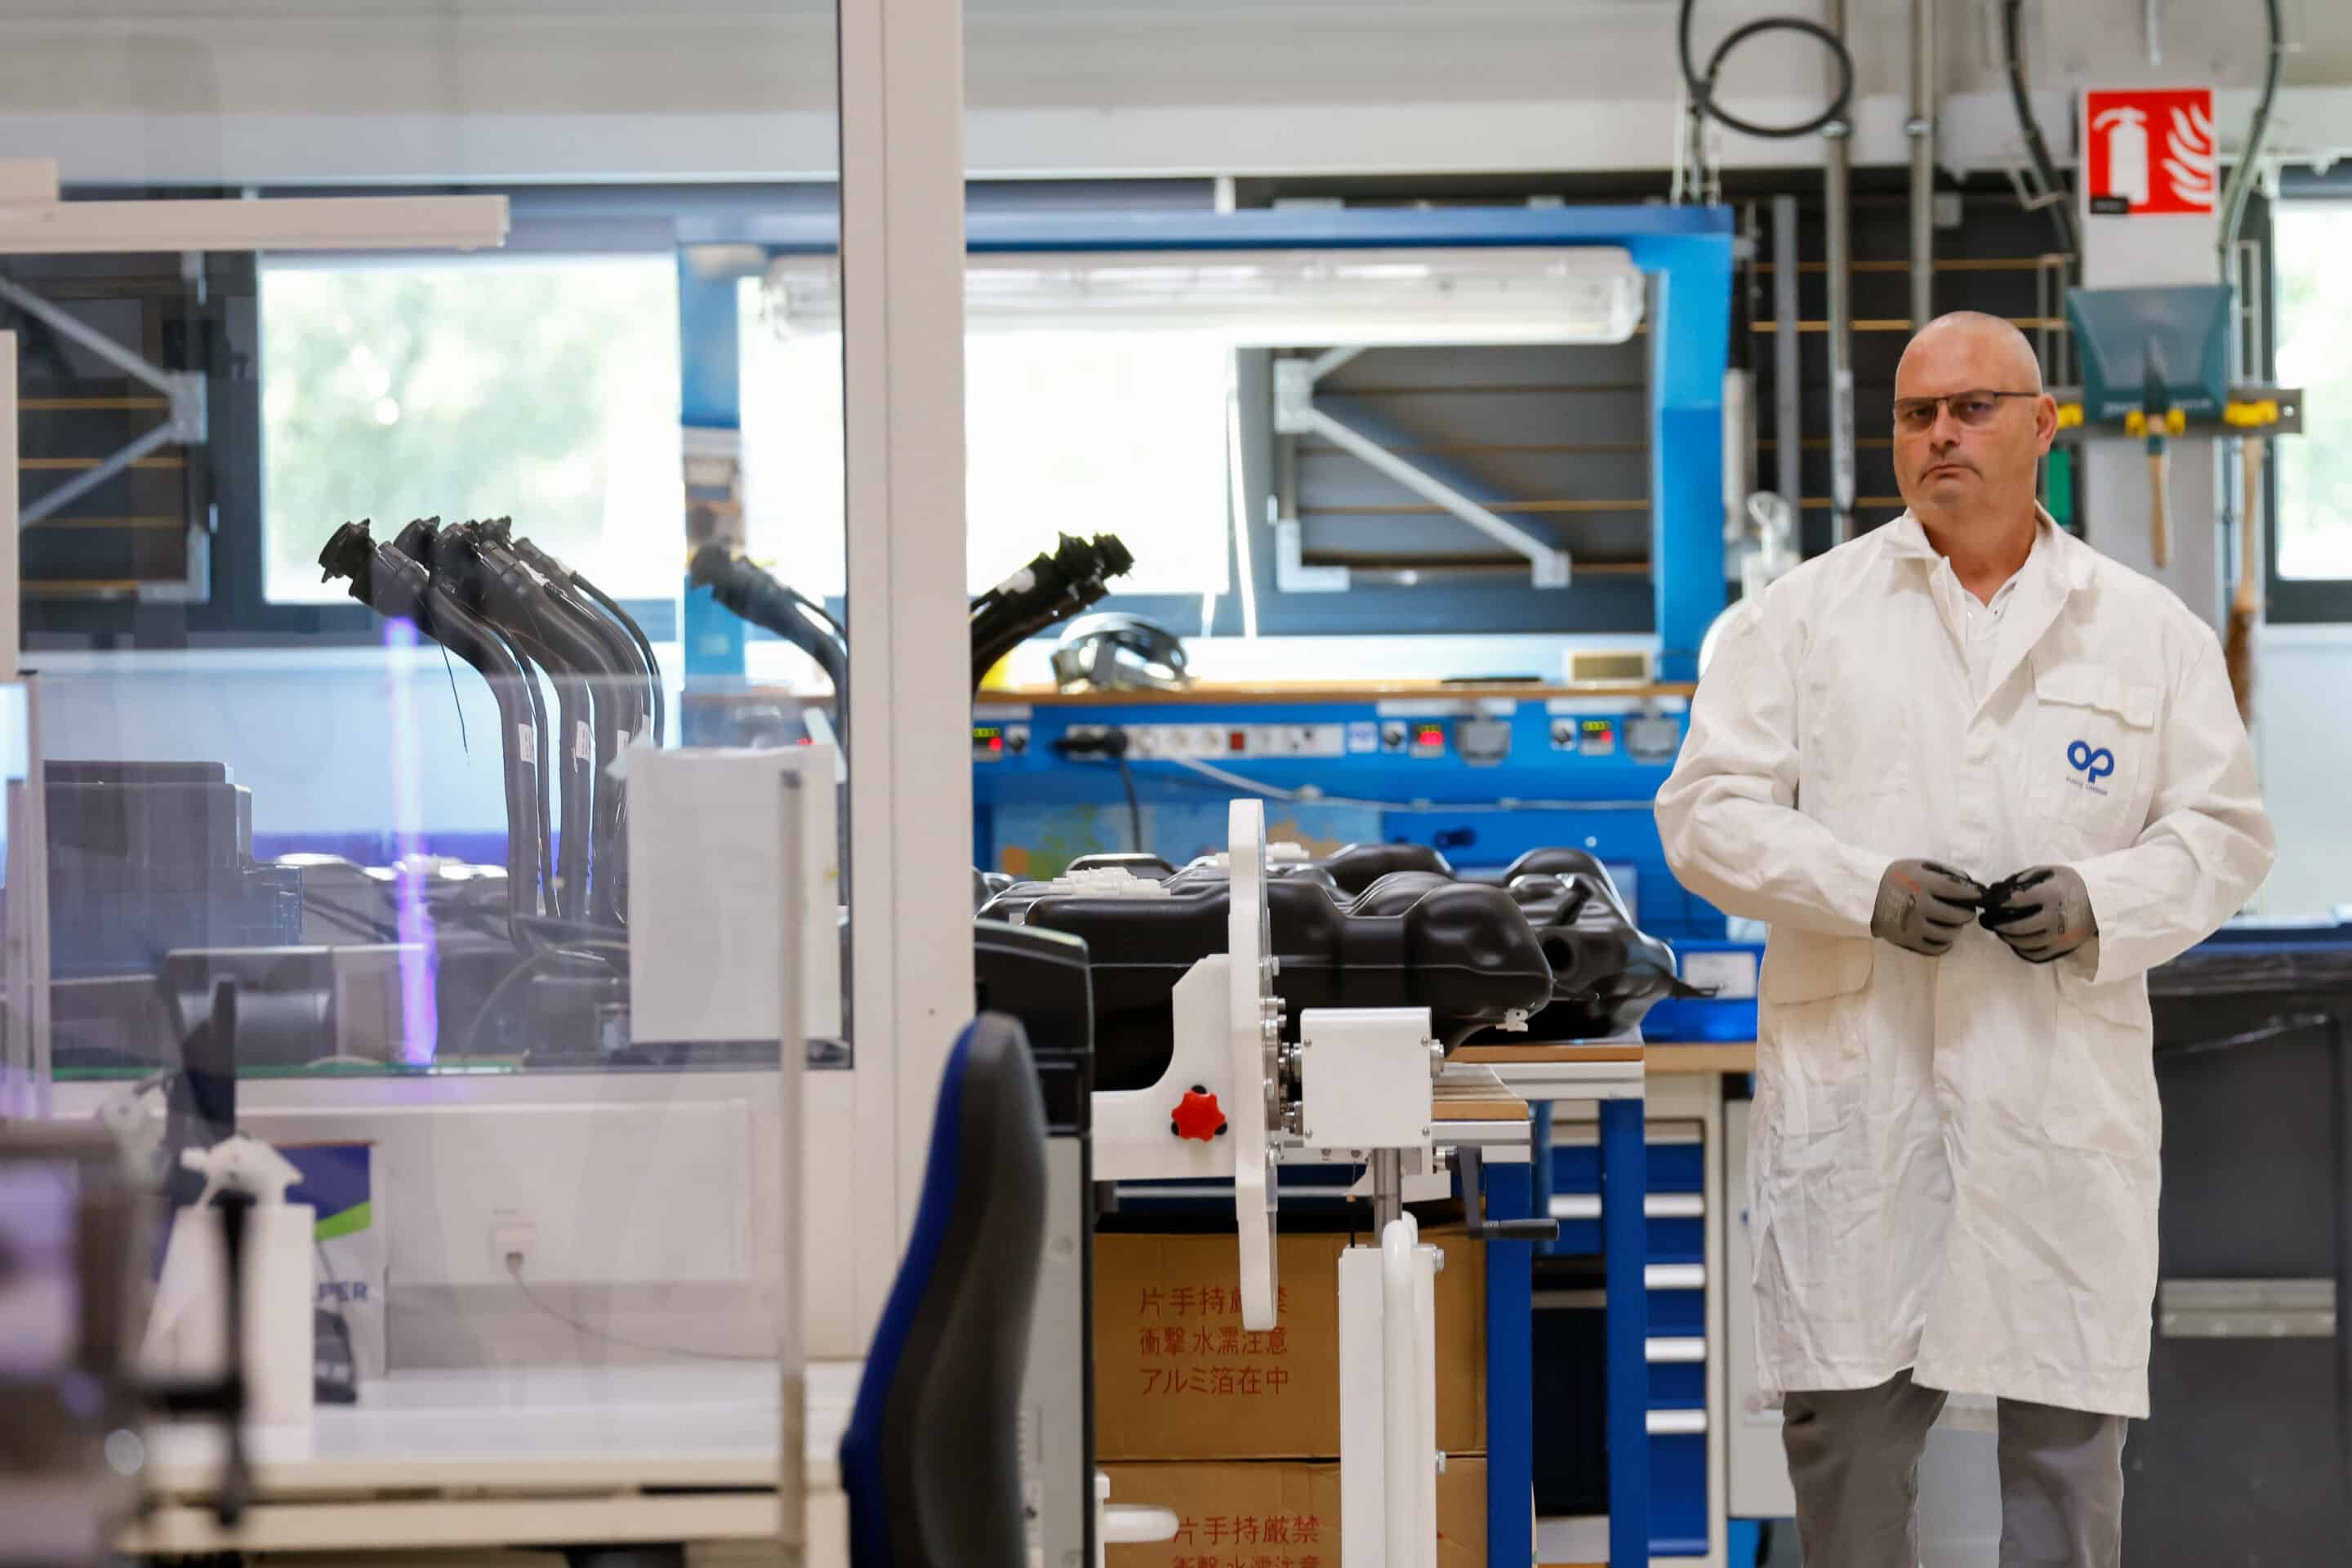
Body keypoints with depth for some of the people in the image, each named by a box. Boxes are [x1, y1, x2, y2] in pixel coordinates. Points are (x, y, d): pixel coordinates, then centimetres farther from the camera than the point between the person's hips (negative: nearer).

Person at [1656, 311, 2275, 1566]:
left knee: (2068, 1432, 3)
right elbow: (1706, 812, 3)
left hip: (2063, 1091, 1)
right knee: (1846, 1419, 0)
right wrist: (1865, 888, -13)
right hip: (1855, 1077, 0)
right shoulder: (1806, 614, 8)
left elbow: (2223, 830, 10)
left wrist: (2102, 900, -10)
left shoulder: (2148, 631, 10)